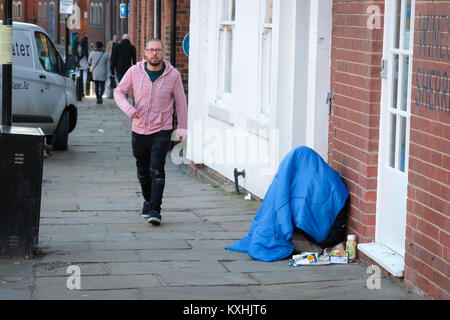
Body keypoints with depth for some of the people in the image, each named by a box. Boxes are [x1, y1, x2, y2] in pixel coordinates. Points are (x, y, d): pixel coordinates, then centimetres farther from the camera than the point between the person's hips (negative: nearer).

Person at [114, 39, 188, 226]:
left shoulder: (173, 75, -3)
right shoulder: (134, 72, -1)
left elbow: (181, 103, 5)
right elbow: (119, 91, 8)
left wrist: (182, 128, 5)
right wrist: (128, 109, -11)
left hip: (162, 131, -3)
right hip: (139, 131, 3)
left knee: (157, 171, -13)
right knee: (143, 172, 14)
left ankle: (155, 210, -11)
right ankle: (148, 201, 36)